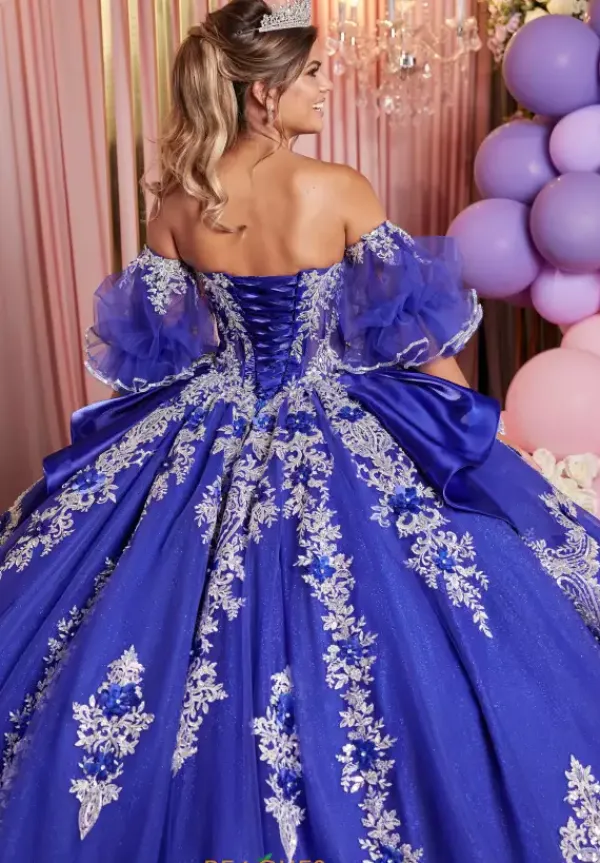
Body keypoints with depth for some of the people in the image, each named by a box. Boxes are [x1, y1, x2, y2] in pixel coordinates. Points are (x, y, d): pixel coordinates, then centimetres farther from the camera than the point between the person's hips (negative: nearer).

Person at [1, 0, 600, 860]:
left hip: (211, 431, 4)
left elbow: (148, 342, 5)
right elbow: (413, 321, -6)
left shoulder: (178, 201, -4)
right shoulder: (339, 191, -15)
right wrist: (465, 414, 8)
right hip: (338, 443, -3)